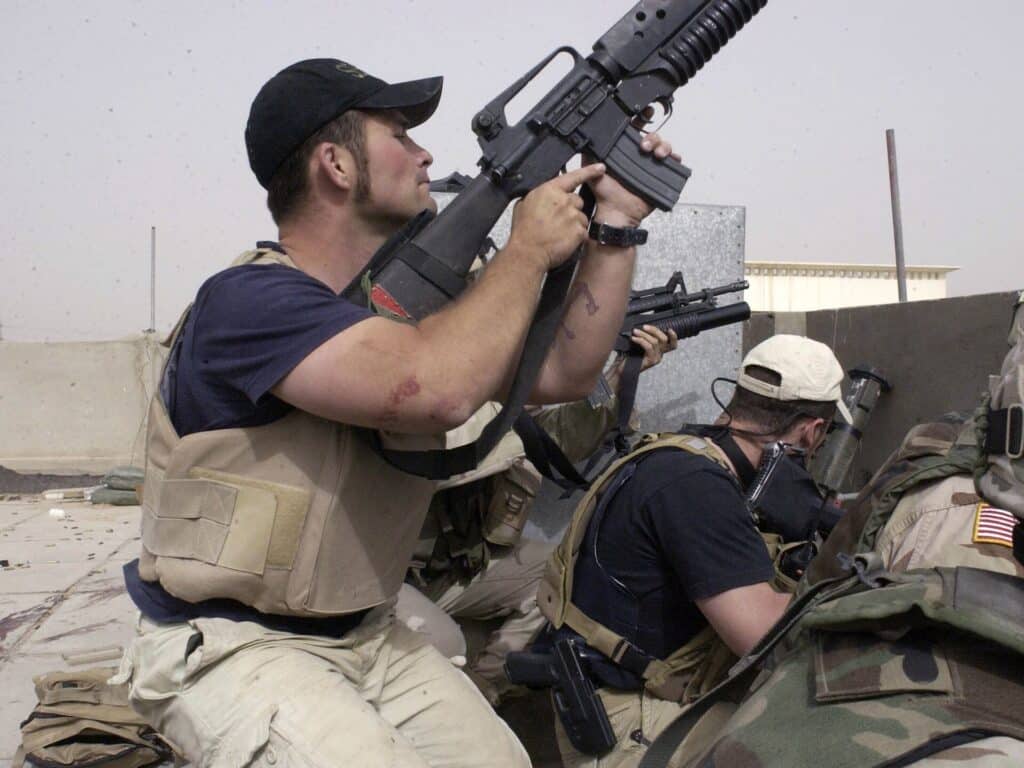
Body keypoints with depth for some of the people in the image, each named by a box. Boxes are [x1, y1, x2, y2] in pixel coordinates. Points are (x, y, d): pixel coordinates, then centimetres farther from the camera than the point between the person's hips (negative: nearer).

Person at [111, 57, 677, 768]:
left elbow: (563, 373, 5)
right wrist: (530, 249, -20)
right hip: (229, 646, -6)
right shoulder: (249, 299, -21)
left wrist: (617, 224, -1)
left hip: (367, 634, 7)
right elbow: (438, 391, -35)